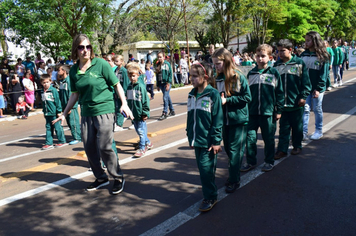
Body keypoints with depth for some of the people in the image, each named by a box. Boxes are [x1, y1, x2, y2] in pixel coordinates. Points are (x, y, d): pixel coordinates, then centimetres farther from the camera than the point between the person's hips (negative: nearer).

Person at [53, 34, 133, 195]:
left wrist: (124, 104, -15)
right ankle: (101, 178, 28)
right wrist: (64, 114, 14)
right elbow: (75, 94, 14)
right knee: (89, 148, 9)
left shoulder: (100, 64, -7)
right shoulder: (74, 71, 6)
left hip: (104, 110, -5)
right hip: (86, 113, 6)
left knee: (104, 147, -10)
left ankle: (118, 178, 11)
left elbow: (117, 85, -4)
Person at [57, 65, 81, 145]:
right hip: (65, 106, 9)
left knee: (73, 122, -4)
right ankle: (78, 136, 22)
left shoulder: (69, 80, -14)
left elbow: (71, 94, -18)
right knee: (69, 122, 12)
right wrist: (61, 105, 16)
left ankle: (77, 138, 6)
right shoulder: (61, 81, 12)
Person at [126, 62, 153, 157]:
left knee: (141, 130, -4)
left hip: (140, 113, -7)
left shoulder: (141, 86, -11)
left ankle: (142, 148, 6)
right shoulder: (129, 87, 9)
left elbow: (145, 100, -10)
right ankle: (148, 143, 33)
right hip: (133, 113, 7)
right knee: (138, 130, 15)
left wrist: (145, 113, -13)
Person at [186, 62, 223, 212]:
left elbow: (218, 119, -12)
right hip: (196, 139, 7)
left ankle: (210, 197, 12)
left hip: (208, 140, -7)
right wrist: (190, 134, 16)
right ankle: (209, 192, 31)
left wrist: (216, 140, -13)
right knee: (202, 167, 14)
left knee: (206, 168, -4)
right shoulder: (192, 94, 9)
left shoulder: (213, 94, -11)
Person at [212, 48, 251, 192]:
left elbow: (247, 97, -15)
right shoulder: (218, 79, 3)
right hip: (225, 119, 6)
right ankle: (233, 174, 32)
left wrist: (227, 100, -20)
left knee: (235, 149, 0)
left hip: (238, 119, -6)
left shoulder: (239, 77, -13)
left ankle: (234, 180, 10)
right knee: (227, 148, 14)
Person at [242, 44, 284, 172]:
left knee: (268, 138, 8)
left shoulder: (274, 73, -1)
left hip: (268, 112, -2)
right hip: (252, 112, 3)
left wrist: (278, 110, -2)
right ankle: (250, 161, 20)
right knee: (250, 137, 5)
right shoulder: (251, 73, 7)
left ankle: (269, 161, 24)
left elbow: (279, 93, 1)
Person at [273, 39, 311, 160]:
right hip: (282, 103, 2)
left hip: (296, 103, -2)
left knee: (297, 126, 13)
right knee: (283, 127, 6)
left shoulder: (299, 63, -4)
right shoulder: (277, 65, 5)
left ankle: (297, 146, 30)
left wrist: (303, 96, -9)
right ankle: (282, 149, 13)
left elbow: (306, 82, -3)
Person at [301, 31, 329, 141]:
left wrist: (319, 89, -15)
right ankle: (303, 132, 6)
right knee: (305, 109, 2)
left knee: (317, 109, 8)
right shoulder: (303, 55, 7)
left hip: (317, 88, -3)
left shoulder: (322, 56, -7)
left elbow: (323, 74, -9)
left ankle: (319, 131, 22)